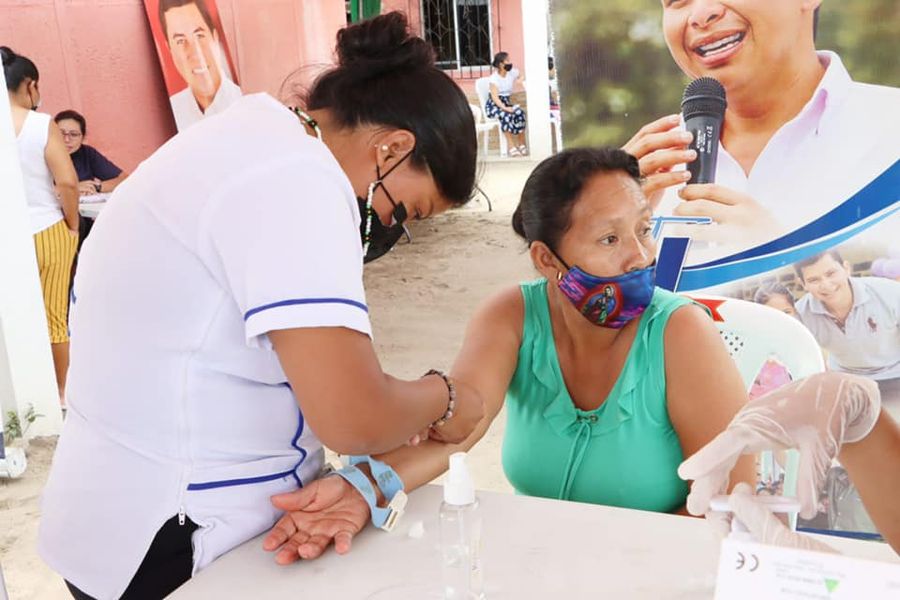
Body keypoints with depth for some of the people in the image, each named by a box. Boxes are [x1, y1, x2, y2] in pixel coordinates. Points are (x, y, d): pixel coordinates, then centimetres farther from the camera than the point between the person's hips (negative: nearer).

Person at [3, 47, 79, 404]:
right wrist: (73, 226, -4)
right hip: (48, 232, -2)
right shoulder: (43, 125, -11)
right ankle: (61, 393, 21)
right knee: (55, 318, 10)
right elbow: (67, 183, -17)